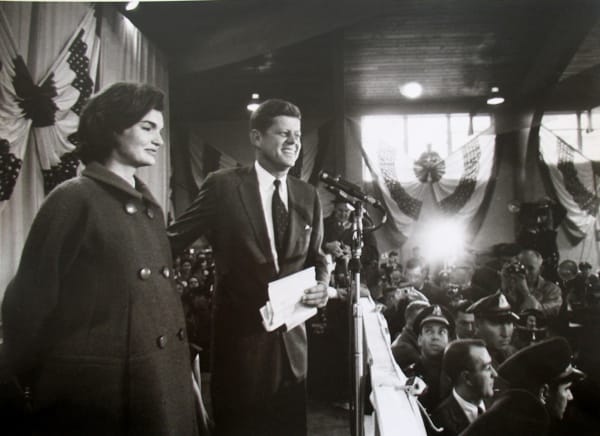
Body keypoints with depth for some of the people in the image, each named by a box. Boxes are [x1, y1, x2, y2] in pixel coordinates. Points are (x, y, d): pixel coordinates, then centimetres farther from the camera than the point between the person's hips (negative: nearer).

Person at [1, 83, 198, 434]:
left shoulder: (150, 206, 10)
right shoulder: (75, 198, -12)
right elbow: (29, 301, -10)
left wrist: (180, 363, 9)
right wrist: (31, 380, -1)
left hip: (163, 382, 7)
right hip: (100, 387, -7)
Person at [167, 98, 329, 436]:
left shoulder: (308, 196, 5)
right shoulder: (223, 185, -9)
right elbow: (175, 239, -6)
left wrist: (322, 284, -6)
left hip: (291, 338, 4)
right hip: (239, 335, -4)